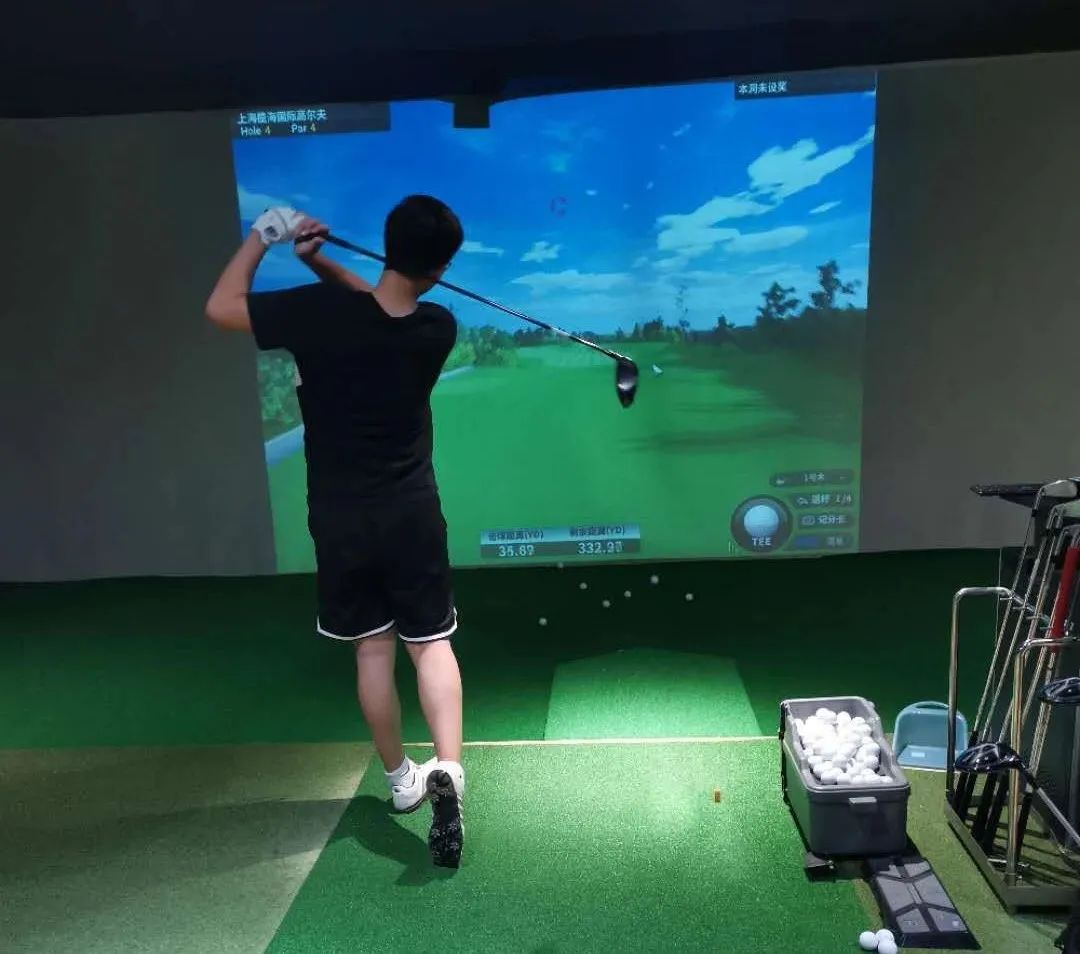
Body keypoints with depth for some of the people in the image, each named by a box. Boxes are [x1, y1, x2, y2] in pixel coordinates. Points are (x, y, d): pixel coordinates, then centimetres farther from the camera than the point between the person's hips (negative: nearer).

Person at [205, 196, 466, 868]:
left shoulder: (320, 312, -18)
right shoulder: (439, 328, -8)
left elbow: (221, 308, -4)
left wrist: (262, 238, 5)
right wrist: (320, 261, 5)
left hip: (340, 516, 0)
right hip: (412, 512, 1)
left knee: (373, 649, 13)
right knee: (432, 643, 10)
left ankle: (402, 780, 27)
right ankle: (448, 770, -7)